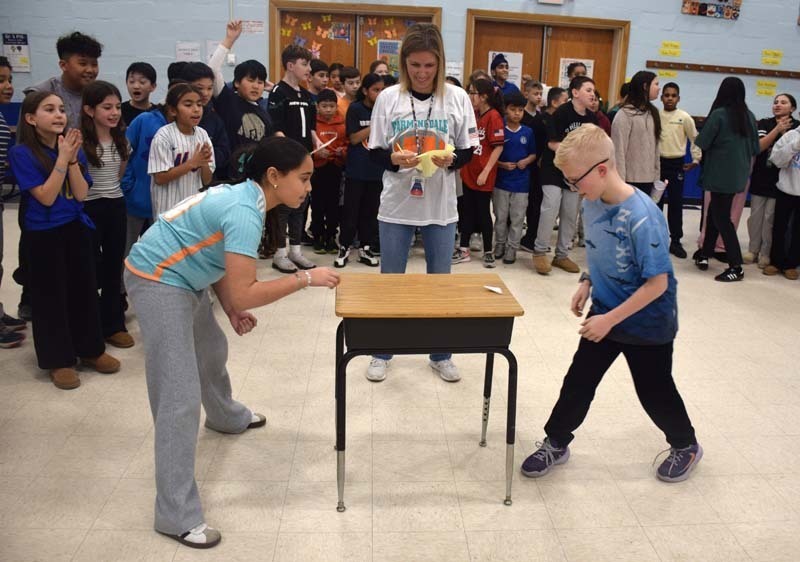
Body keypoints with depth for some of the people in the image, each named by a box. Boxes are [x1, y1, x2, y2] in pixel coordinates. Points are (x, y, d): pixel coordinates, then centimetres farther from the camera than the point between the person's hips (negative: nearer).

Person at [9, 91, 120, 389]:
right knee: (51, 295, 3)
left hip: (77, 229, 5)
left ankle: (91, 350, 25)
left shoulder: (73, 148, 3)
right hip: (44, 234, -5)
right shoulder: (22, 153, -11)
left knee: (84, 289, 11)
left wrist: (72, 158, -15)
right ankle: (59, 360, 14)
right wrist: (62, 157, -19)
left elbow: (81, 194, -4)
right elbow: (46, 197, -17)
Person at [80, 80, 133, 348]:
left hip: (116, 206, 6)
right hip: (89, 208, -6)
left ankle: (113, 325, 21)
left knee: (114, 267, 11)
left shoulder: (121, 139, 5)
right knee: (91, 269, 2)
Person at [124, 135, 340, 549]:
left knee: (212, 351, 29)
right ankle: (176, 514, -2)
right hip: (156, 282, -10)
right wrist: (306, 278, -23)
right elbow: (244, 294, -32)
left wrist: (232, 311, 2)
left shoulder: (243, 197, 2)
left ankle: (226, 418, 60)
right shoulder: (245, 213, -27)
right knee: (180, 398, -11)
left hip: (182, 278, 10)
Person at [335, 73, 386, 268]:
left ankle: (365, 248, 17)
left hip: (377, 169, 4)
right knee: (351, 209, 1)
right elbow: (354, 138, -11)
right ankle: (344, 247, 11)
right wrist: (376, 124, -16)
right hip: (356, 169, -3)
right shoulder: (355, 109, -4)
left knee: (371, 210, 8)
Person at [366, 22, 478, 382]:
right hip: (397, 204, 0)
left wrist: (450, 160, -19)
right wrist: (394, 159, -21)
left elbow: (469, 150, 2)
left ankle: (440, 355, 28)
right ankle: (382, 353, 27)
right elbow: (374, 151, 0)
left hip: (441, 205, 0)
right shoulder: (388, 98, -3)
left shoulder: (457, 98, -2)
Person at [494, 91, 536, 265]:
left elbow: (533, 154, 10)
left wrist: (526, 161, -10)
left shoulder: (528, 132, 3)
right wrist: (502, 164, -16)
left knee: (517, 218, 5)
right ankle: (500, 244, 25)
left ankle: (512, 248, 17)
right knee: (501, 217, 9)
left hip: (521, 182, 1)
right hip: (501, 181, -1)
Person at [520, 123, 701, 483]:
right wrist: (587, 283, 0)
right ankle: (556, 443, 27)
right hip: (605, 312, 6)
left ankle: (686, 446, 40)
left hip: (647, 322, -6)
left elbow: (658, 282, -26)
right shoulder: (593, 203, -7)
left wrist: (610, 319, -25)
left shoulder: (641, 218, -30)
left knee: (654, 390, 13)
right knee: (578, 380, 10)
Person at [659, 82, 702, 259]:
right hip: (658, 162, 1)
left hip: (676, 164, 0)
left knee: (676, 203, 3)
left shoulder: (684, 117, -1)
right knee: (656, 201, 8)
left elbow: (695, 139, 4)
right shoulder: (655, 116, 0)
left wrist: (696, 160, 1)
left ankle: (675, 241, 10)